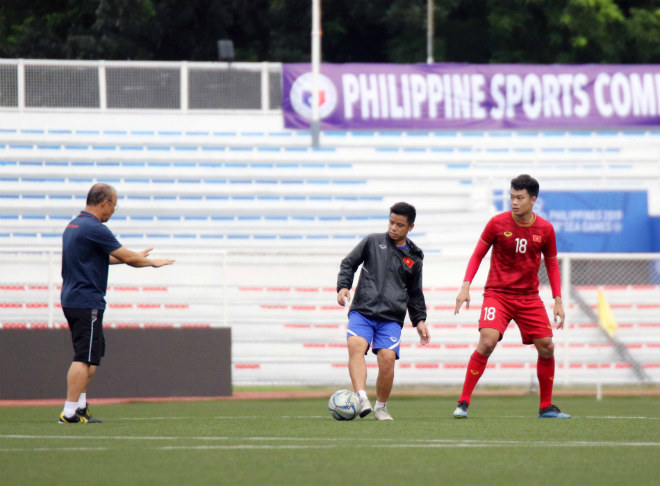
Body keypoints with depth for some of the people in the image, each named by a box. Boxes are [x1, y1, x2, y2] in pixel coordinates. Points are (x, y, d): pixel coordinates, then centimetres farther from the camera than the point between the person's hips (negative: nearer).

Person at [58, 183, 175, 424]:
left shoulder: (73, 226, 15)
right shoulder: (95, 229, -16)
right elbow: (128, 258, -11)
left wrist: (134, 257, 32)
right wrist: (153, 262, 6)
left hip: (71, 300, 10)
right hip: (87, 302, -10)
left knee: (93, 353, 19)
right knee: (84, 357, -10)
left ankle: (80, 405, 19)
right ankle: (70, 412, -13)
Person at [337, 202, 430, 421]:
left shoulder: (414, 258, 16)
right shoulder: (373, 242, 11)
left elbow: (415, 294, 25)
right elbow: (349, 263, 14)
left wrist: (419, 320, 16)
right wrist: (343, 286, -2)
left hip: (391, 318, 1)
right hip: (362, 310, -1)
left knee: (387, 357, -18)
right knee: (356, 345, -27)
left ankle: (381, 407, 2)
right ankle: (362, 398, -40)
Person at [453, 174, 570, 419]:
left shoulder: (545, 229, 0)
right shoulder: (498, 223, -6)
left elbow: (552, 264, 11)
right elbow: (478, 254, 3)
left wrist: (558, 302, 6)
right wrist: (466, 286, -7)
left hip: (529, 297, 3)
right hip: (497, 294, -3)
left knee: (547, 347, -2)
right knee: (487, 342, -22)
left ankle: (546, 407, 16)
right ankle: (463, 403, -15)